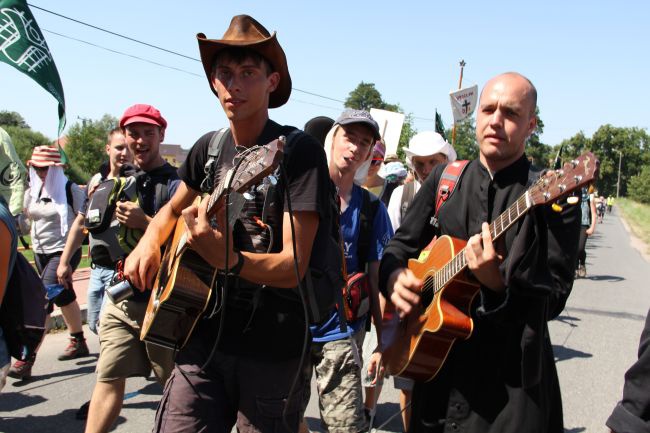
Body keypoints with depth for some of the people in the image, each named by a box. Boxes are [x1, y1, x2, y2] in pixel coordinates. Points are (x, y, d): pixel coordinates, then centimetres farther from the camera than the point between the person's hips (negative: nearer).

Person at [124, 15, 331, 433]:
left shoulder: (300, 150, -13)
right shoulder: (208, 147, 5)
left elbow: (293, 266, -18)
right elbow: (174, 209, 25)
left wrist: (228, 259, -36)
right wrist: (149, 242, 4)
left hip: (272, 349, -4)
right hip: (203, 335, 4)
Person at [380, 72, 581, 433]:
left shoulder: (553, 197, -8)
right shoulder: (443, 179, 6)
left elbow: (554, 298, -10)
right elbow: (402, 244, 13)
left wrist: (498, 281, -27)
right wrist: (395, 276, -8)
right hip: (436, 363, 4)